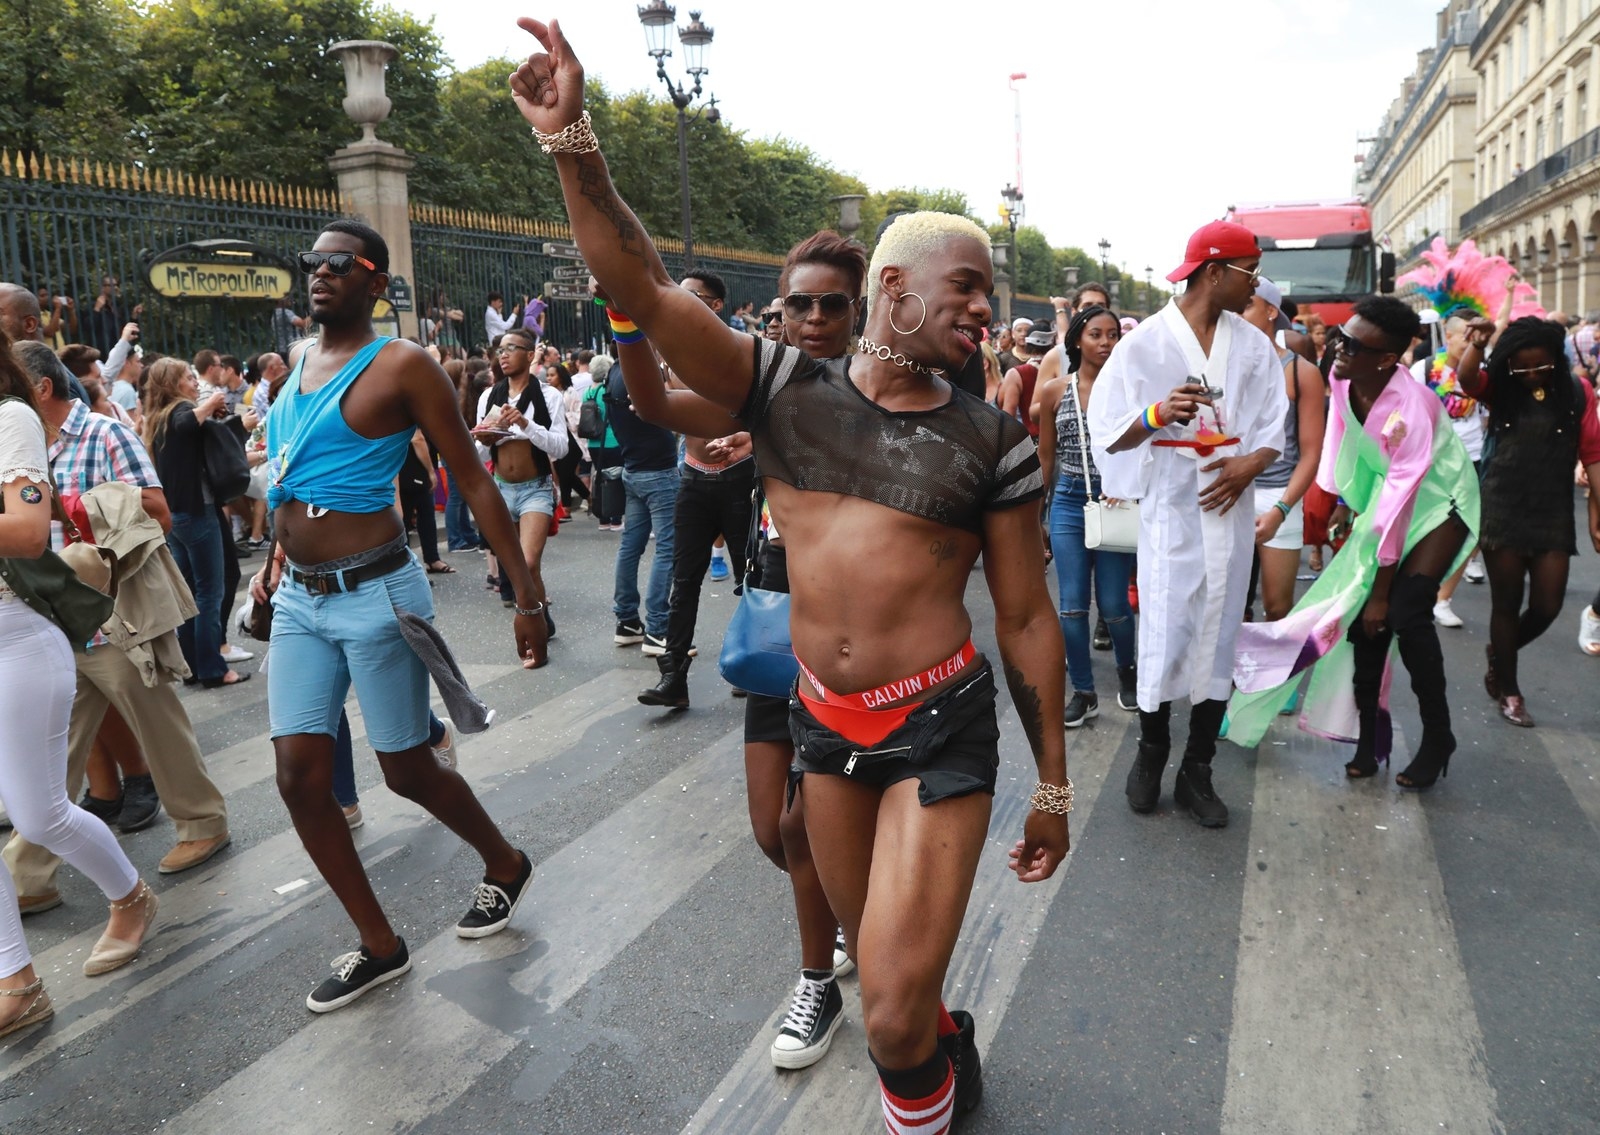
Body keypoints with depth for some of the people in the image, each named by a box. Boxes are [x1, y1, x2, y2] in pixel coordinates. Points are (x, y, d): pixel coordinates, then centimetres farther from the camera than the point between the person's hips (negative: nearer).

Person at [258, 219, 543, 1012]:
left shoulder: (402, 364, -10)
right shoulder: (296, 363, 11)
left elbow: (474, 481, -12)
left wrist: (526, 596, -15)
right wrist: (277, 565, 22)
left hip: (375, 594, -7)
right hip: (300, 599, 7)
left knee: (407, 772, 5)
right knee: (299, 778, 3)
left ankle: (506, 866, 34)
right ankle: (379, 946, 19)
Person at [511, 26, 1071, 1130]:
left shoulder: (991, 441, -3)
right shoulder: (786, 389, -1)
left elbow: (1028, 618, 0)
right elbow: (643, 288, -11)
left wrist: (1053, 787, 3)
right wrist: (572, 137, -22)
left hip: (940, 727, -3)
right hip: (823, 719, 3)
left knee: (895, 1019, -6)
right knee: (881, 966, 22)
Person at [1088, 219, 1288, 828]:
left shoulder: (1253, 346, 9)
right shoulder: (1145, 343, -3)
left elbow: (1274, 429, 11)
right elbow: (1110, 434, -6)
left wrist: (1247, 465, -10)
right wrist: (1159, 414, -26)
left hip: (1230, 509, 4)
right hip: (1170, 509, -4)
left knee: (1219, 636, 6)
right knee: (1164, 632, -3)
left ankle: (1196, 772, 17)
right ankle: (1151, 749, 21)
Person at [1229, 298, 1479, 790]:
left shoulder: (1410, 407, -33)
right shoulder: (1342, 378, -17)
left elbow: (1400, 501, -30)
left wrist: (1381, 590, -26)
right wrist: (1341, 498, 7)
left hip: (1439, 502, -6)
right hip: (1384, 496, 6)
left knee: (1404, 612, -19)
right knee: (1363, 613, -3)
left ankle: (1437, 740, -1)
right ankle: (1368, 738, 6)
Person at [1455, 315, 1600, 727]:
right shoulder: (1499, 387, -2)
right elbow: (1465, 378, -24)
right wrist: (1477, 345, -45)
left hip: (1553, 515, 1)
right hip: (1501, 512, -1)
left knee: (1547, 606, 3)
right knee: (1507, 602, 7)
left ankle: (1499, 655, 33)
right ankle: (1508, 691, 21)